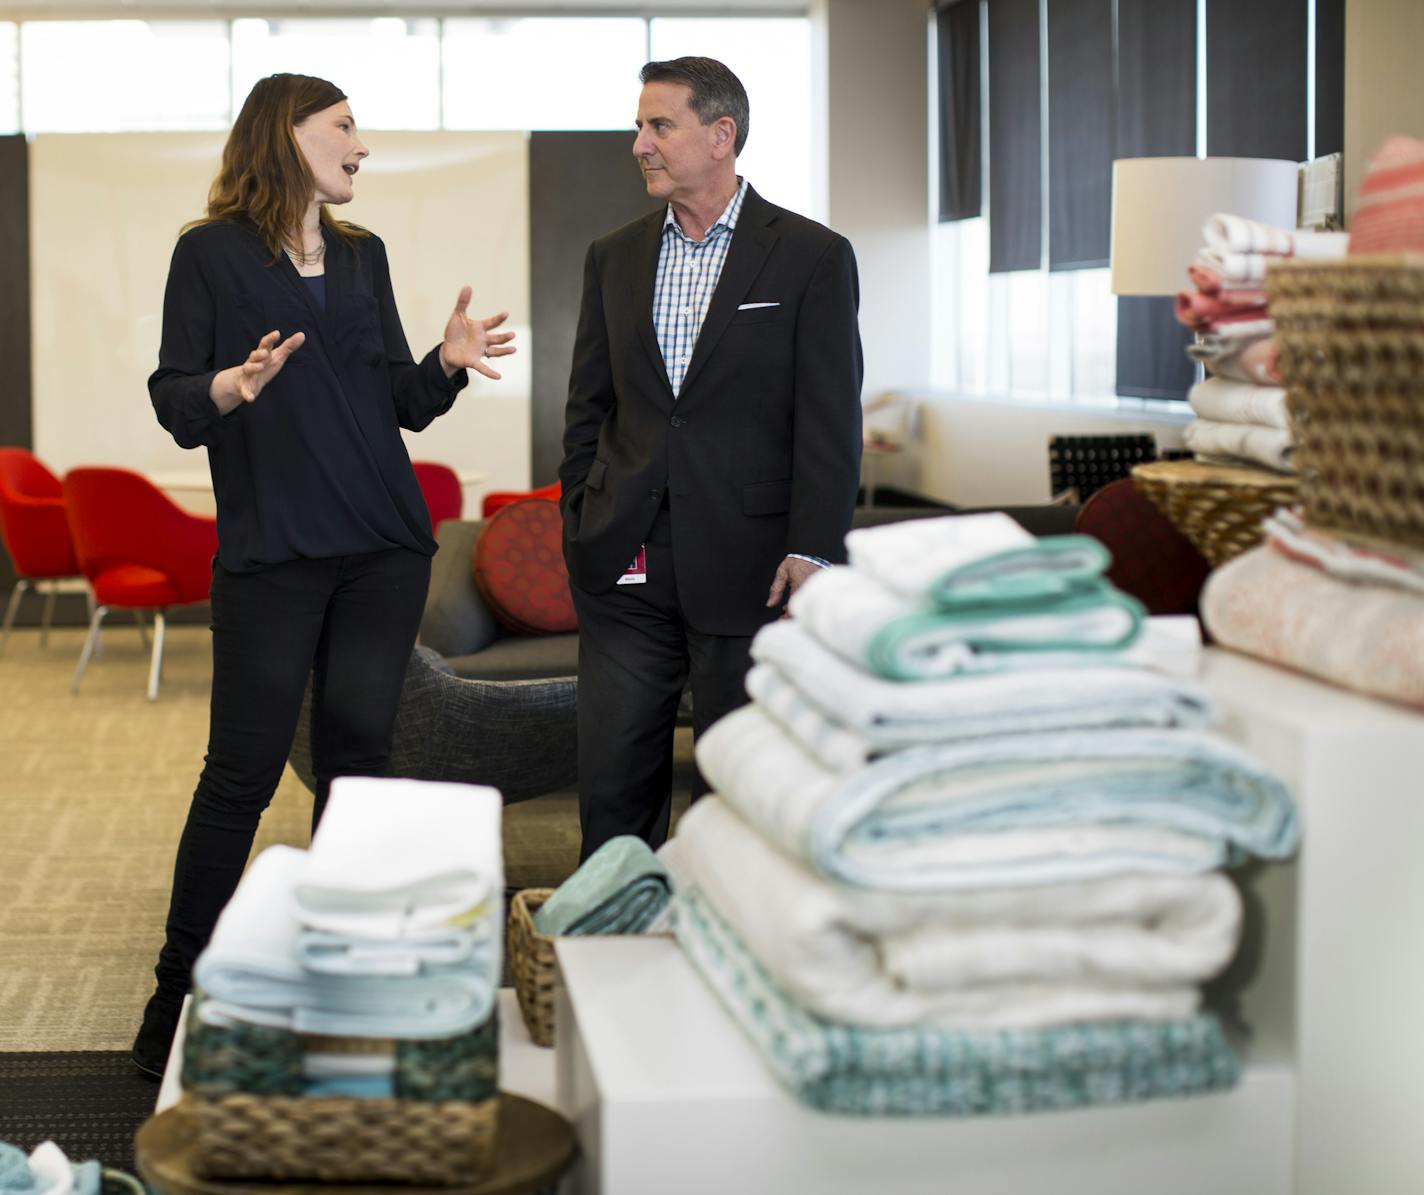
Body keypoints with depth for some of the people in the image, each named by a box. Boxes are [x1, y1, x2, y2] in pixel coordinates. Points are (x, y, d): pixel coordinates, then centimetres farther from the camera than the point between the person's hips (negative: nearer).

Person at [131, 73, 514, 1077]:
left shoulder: (363, 255, 15)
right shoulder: (212, 254, 0)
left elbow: (402, 405, 16)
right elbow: (176, 405, -5)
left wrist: (449, 361, -3)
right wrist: (239, 382, -24)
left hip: (384, 548, 5)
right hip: (271, 553, -5)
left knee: (359, 754, 4)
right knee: (244, 768, -4)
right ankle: (179, 997, 7)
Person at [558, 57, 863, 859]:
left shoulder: (812, 257, -1)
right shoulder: (613, 258, 12)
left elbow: (832, 423, -5)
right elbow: (589, 408, 16)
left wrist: (812, 552, -13)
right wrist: (583, 525, 6)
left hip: (748, 570, -4)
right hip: (626, 567, 4)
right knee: (612, 783, 5)